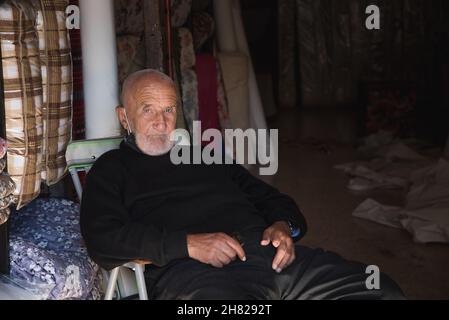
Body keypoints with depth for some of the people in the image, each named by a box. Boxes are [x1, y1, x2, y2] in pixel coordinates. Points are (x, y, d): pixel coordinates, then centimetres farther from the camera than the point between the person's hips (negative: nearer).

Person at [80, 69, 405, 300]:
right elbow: (102, 238, -2)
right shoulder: (112, 169, 16)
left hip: (270, 253, 6)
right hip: (190, 270, -5)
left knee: (383, 291, -13)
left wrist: (285, 226, 6)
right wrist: (189, 244, -13)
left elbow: (270, 198, 32)